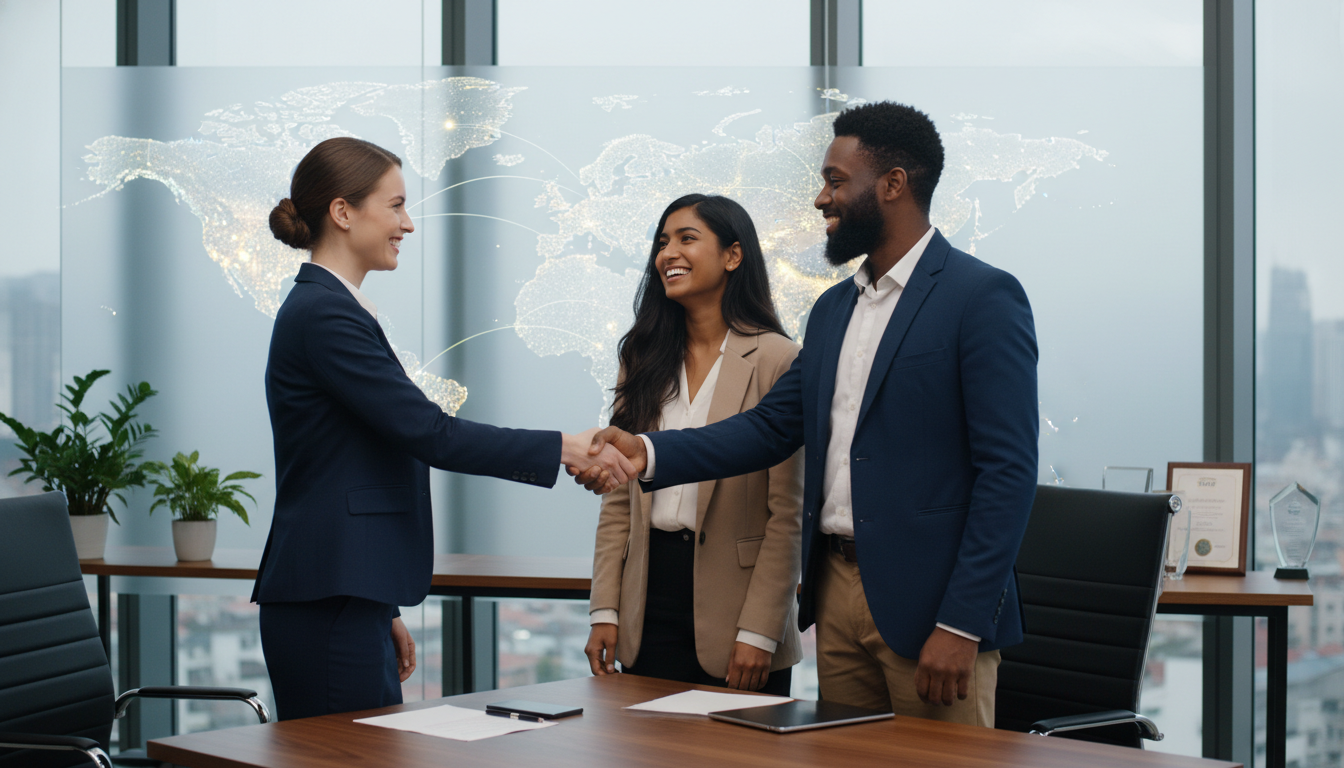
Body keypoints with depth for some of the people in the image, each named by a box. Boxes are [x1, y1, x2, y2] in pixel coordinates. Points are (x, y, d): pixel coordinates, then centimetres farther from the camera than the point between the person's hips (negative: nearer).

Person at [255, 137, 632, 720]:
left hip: (345, 602, 10)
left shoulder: (326, 309, 19)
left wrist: (385, 612, 24)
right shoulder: (323, 315, -13)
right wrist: (565, 449, -14)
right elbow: (429, 432, -19)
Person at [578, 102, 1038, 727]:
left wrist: (961, 624, -19)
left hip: (927, 602, -7)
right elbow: (772, 426, 12)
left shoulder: (983, 297, -10)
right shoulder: (833, 308, 15)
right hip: (837, 590, 7)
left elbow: (1008, 469, -14)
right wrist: (649, 453, -3)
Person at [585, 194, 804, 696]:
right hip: (649, 612, 5)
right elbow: (618, 500, 9)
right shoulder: (644, 359, 10)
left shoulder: (776, 360, -7)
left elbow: (787, 514, -10)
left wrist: (759, 631, -14)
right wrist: (604, 609, 2)